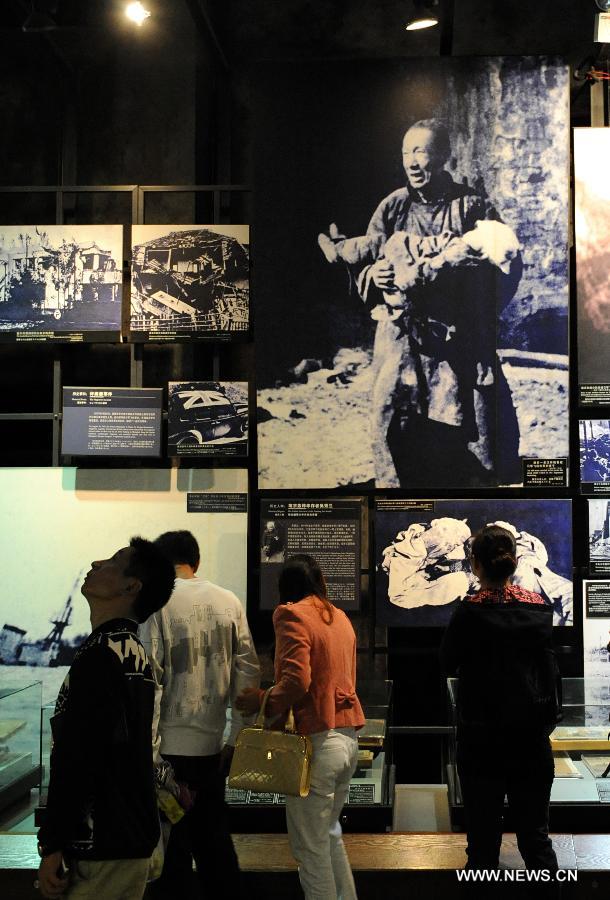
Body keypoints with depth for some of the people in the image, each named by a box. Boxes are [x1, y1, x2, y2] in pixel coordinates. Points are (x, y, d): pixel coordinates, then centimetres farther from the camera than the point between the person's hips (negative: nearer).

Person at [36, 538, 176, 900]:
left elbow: (75, 758, -21)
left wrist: (53, 846, -16)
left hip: (101, 847, -9)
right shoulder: (136, 653, 11)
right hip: (133, 838, 9)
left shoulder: (99, 655, -18)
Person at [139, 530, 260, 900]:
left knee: (173, 844, 7)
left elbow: (150, 677, -13)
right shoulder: (229, 601, 4)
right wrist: (237, 738, 12)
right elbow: (249, 672, 6)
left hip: (171, 744, -4)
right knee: (214, 835, 18)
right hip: (213, 742, 4)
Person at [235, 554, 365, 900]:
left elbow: (296, 680, -21)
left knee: (311, 846, 3)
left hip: (316, 739, -8)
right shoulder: (340, 617, 13)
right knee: (330, 834, 23)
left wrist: (262, 702, -7)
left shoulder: (292, 615, -9)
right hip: (348, 735, 8)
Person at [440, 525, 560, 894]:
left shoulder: (471, 612, -15)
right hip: (532, 737, 3)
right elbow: (548, 663, 7)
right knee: (536, 833, 12)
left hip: (483, 737, -3)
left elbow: (448, 662, -2)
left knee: (484, 834, 8)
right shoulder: (540, 607, -4)